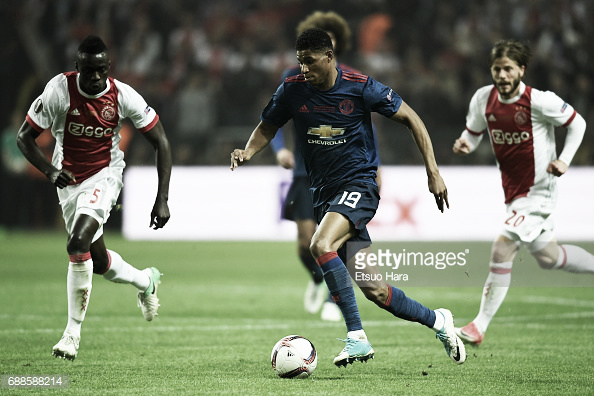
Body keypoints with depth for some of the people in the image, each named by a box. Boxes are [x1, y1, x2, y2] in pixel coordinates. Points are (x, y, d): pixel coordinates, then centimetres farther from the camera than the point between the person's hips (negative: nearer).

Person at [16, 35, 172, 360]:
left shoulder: (123, 96, -18)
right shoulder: (59, 90, -19)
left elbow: (160, 142, -8)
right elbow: (24, 137, -11)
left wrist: (162, 199, -14)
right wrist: (49, 170, -30)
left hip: (104, 176, -3)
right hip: (69, 181, 3)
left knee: (78, 244, -26)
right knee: (99, 263, 12)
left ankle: (73, 331, -13)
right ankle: (145, 281, 45)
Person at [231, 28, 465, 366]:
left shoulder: (360, 87, -11)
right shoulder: (293, 90, -1)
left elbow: (410, 118, -2)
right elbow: (268, 127, 14)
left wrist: (433, 172, -6)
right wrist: (248, 152, -9)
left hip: (359, 183, -5)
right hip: (324, 192, 5)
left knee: (321, 246, -32)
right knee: (374, 291, 3)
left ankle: (357, 336, -26)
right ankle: (437, 320, 26)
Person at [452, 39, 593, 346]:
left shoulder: (541, 101, -19)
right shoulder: (483, 99, -5)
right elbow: (474, 132, 9)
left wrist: (564, 160, -15)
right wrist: (464, 144, -14)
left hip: (539, 190, -7)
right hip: (513, 190, 7)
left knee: (502, 248, -18)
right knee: (547, 257, 19)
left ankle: (480, 326, -13)